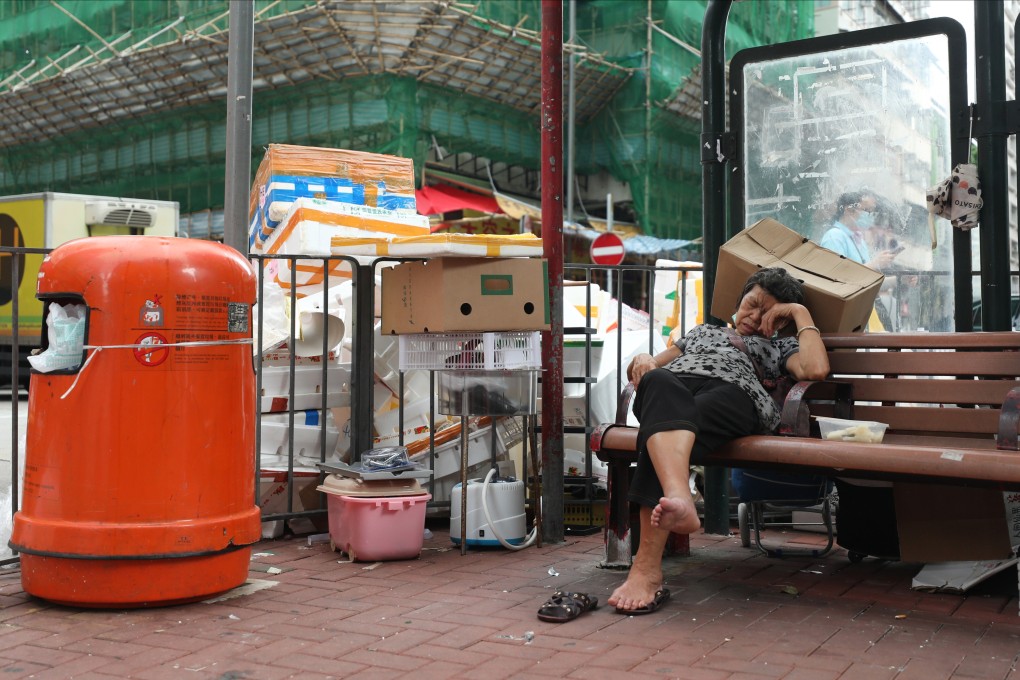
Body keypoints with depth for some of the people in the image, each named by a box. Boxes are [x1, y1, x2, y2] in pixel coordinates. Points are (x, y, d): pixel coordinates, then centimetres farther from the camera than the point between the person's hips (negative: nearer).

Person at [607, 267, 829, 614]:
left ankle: (647, 568, -55)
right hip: (672, 385, 2)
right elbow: (655, 367, 41)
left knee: (664, 424, -40)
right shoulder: (703, 331, 46)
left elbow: (816, 369, 10)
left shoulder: (779, 346, 35)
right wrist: (643, 359, 15)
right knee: (659, 382, -41)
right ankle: (678, 500, -68)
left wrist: (801, 313, 22)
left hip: (733, 393, -2)